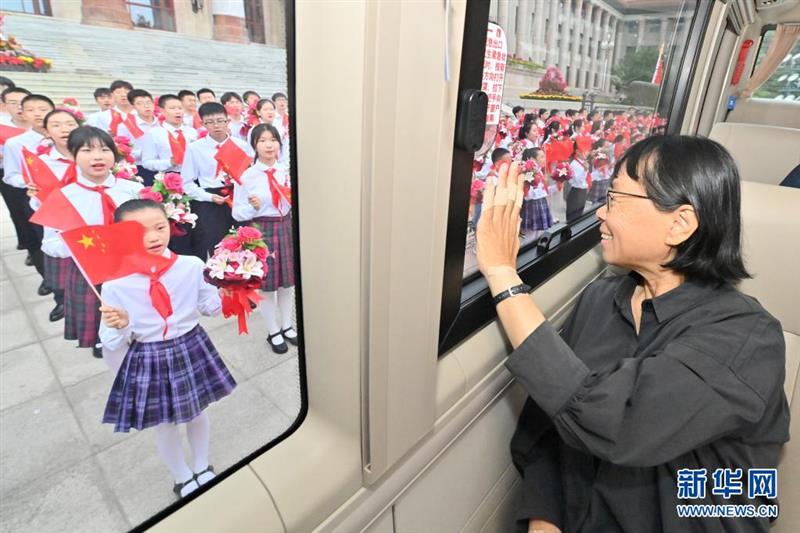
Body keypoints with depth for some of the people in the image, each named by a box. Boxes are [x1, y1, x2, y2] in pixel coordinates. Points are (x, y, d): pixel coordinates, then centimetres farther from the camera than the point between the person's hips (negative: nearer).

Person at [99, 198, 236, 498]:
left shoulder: (192, 266, -14)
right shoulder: (115, 285, -18)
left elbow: (210, 307, 0)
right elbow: (114, 344, -8)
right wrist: (119, 327, -30)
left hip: (191, 350, 2)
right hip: (148, 361, -1)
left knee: (197, 413, 23)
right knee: (165, 426, 18)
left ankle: (202, 468, 52)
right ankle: (182, 479, 47)